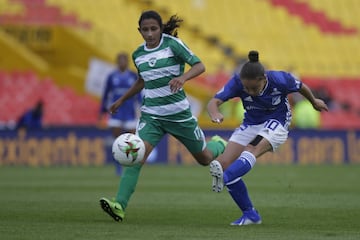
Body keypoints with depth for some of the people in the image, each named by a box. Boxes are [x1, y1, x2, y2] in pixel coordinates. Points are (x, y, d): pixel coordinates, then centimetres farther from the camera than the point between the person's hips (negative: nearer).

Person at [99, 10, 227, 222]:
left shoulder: (172, 44, -9)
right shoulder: (138, 55, 5)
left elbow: (199, 66, -13)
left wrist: (183, 77, -32)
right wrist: (122, 100, 28)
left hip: (178, 113, -3)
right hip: (151, 115, 3)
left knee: (205, 159, 14)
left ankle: (219, 145, 52)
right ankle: (120, 206, -30)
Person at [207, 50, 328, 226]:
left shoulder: (280, 80, -22)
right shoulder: (237, 82, -20)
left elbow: (301, 87, -1)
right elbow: (214, 102, -29)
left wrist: (314, 102, 19)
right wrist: (215, 114, -54)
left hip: (277, 124, -4)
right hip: (250, 125, 4)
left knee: (252, 149, -35)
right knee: (224, 163, -13)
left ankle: (223, 179, -61)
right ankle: (250, 214, -4)